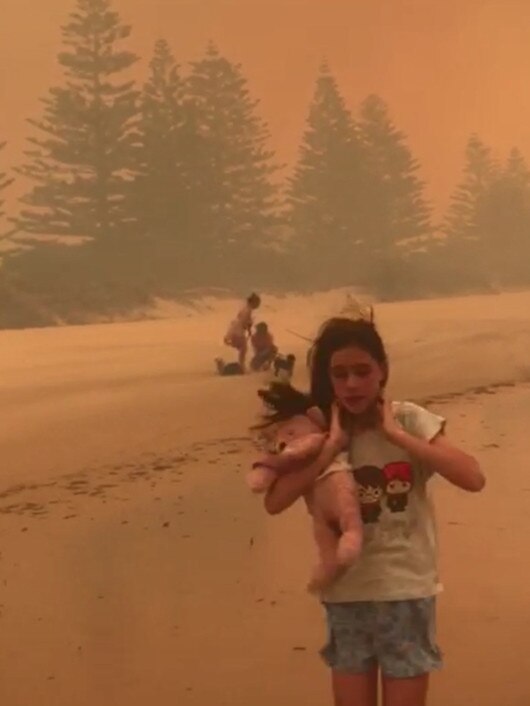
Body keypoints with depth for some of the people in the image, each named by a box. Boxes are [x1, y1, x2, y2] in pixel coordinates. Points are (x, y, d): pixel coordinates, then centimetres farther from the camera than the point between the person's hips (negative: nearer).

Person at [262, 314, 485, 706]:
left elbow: (473, 478, -21)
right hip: (346, 596, 2)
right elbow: (274, 502, -16)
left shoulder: (411, 420, -7)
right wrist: (333, 444, -18)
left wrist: (395, 433, -19)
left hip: (406, 592, -2)